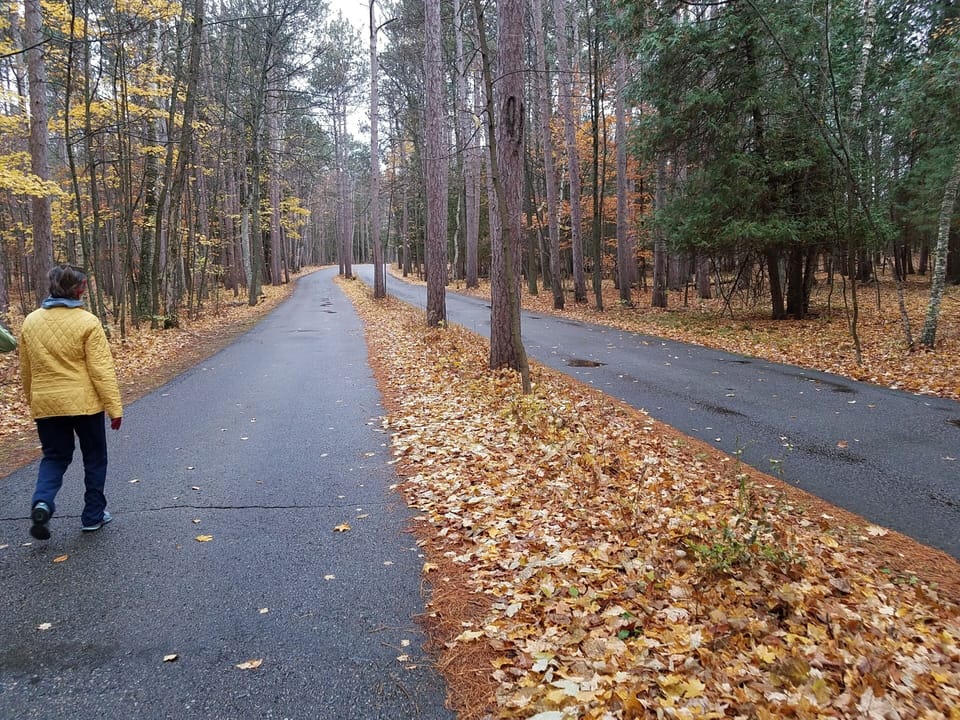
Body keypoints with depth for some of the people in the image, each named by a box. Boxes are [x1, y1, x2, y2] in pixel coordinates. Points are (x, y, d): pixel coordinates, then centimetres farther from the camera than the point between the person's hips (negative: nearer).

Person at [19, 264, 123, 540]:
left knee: (54, 457, 18)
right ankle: (93, 516, 19)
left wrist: (32, 399, 25)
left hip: (45, 404, 4)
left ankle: (42, 502, -7)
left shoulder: (31, 321, 3)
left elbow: (26, 369, 12)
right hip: (84, 403, -4)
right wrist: (114, 406, -10)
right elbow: (102, 369, -15)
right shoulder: (87, 322, -13)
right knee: (94, 458, 13)